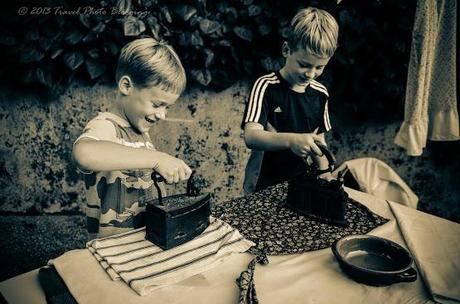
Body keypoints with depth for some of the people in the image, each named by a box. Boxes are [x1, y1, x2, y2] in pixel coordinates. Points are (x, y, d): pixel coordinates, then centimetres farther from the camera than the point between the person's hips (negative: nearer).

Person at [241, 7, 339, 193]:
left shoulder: (320, 94, 4)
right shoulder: (265, 87, -12)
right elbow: (251, 136, -24)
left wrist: (324, 173, 1)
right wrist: (290, 140, -39)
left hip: (302, 183, 4)